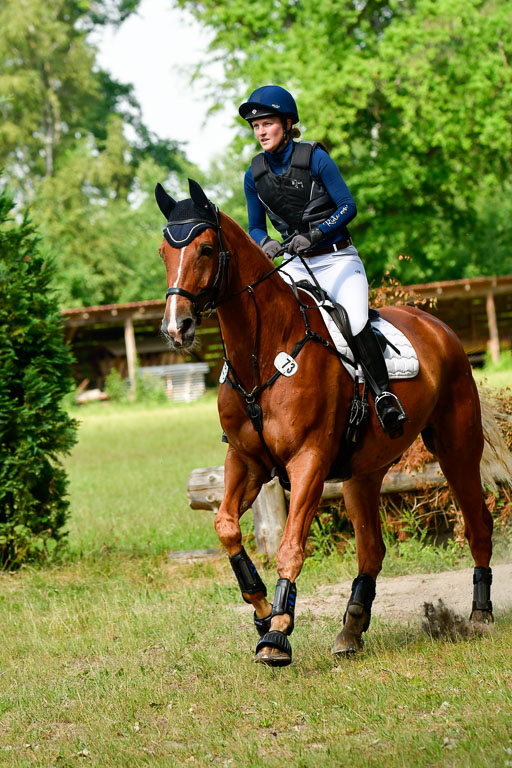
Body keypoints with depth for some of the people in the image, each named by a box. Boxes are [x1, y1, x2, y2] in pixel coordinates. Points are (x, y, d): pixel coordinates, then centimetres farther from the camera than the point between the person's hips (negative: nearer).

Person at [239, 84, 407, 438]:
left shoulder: (315, 158, -10)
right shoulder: (255, 175, 3)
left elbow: (348, 206, -13)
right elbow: (256, 227, 10)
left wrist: (313, 234, -25)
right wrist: (266, 242, -14)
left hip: (339, 260, -5)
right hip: (298, 265, 5)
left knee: (356, 325, -28)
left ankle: (384, 395, -19)